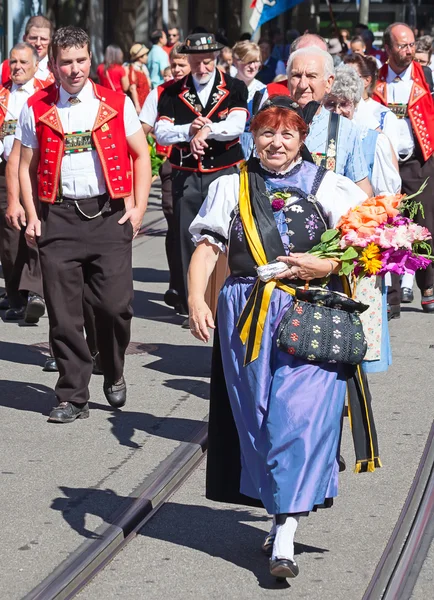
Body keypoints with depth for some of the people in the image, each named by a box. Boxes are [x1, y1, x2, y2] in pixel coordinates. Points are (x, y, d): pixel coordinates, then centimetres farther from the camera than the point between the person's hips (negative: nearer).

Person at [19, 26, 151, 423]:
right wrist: (32, 217, 1)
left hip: (109, 215, -1)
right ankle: (73, 397, 11)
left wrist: (139, 208, 0)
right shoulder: (37, 110, 5)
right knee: (64, 313, 1)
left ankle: (114, 375, 23)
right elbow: (26, 166, 10)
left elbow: (141, 155, 8)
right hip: (58, 219, 1)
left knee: (116, 305, -5)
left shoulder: (116, 104, 3)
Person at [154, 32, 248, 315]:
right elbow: (161, 133, -1)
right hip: (186, 176, 2)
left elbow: (236, 125, -11)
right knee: (188, 240, 3)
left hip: (225, 173, -2)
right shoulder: (173, 93, 7)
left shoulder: (235, 88, 3)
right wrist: (189, 130, -16)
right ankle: (192, 304, 9)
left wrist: (206, 129, -21)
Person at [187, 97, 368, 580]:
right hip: (247, 314, 2)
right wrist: (196, 299, -9)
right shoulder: (231, 187, 13)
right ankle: (282, 514, 18)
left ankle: (284, 533, -12)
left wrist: (325, 266, -14)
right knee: (257, 417, 4)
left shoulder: (327, 186, 9)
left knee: (297, 417, -12)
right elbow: (206, 247, 5)